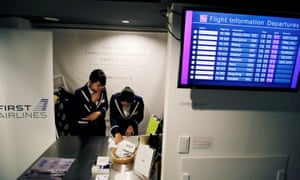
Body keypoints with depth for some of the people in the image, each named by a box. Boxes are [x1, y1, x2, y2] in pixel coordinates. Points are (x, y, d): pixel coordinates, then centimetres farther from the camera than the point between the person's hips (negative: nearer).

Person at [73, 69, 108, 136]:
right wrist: (92, 101, -23)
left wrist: (99, 113, -15)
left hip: (100, 127, 4)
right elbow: (77, 114, -18)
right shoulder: (79, 92, -17)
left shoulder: (103, 90, -7)